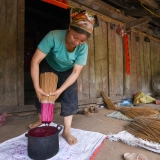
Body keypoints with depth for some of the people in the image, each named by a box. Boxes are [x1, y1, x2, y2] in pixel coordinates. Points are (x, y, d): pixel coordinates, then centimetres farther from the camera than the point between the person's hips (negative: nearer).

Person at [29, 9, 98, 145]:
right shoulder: (54, 36, -37)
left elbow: (76, 72, -24)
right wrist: (37, 87, -34)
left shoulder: (83, 48, -30)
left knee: (70, 98, -9)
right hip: (48, 68, 0)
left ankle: (66, 131, 6)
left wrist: (60, 90, -29)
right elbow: (35, 61, -34)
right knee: (42, 94, 8)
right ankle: (41, 120, 35)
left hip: (67, 71, 1)